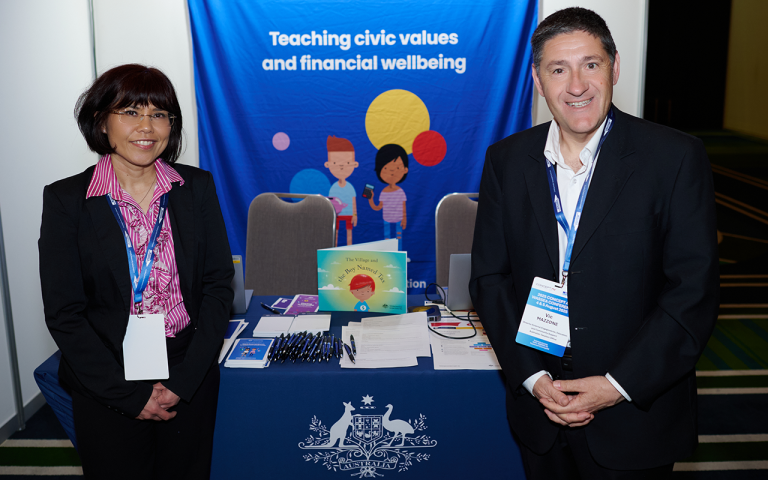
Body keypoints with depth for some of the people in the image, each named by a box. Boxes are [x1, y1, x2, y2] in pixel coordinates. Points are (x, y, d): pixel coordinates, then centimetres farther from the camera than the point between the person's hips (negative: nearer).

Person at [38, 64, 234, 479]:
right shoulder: (66, 199, -6)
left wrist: (184, 380, -9)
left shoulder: (197, 187, -1)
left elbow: (218, 285, -1)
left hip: (191, 380, 2)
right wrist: (131, 395, -12)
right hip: (105, 388, -2)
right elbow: (63, 313, -7)